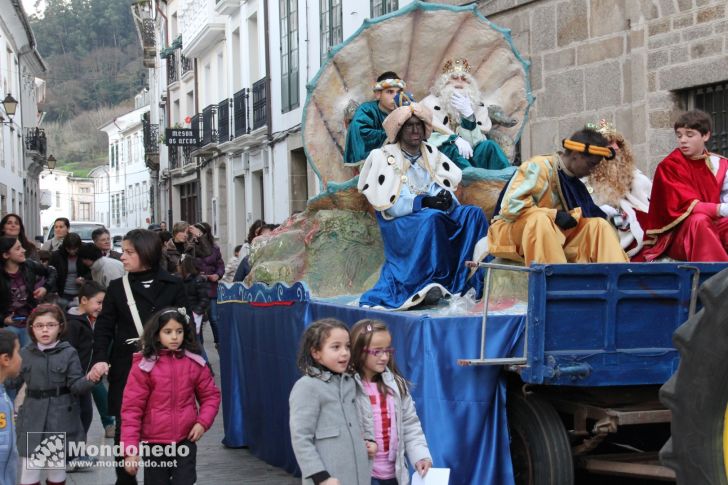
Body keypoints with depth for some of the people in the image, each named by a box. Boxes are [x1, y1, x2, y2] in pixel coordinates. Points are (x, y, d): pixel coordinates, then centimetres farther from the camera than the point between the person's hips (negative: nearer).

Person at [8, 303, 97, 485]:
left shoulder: (68, 353, -5)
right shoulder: (25, 354, 2)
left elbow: (75, 386, -9)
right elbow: (12, 382, 5)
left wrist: (88, 380, -28)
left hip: (61, 419, -1)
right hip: (33, 419, 1)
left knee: (58, 467, 14)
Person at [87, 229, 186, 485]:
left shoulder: (173, 285, 2)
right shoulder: (117, 287, 5)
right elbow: (104, 327, 1)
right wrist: (100, 359, -14)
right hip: (126, 370, 1)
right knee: (125, 428, 5)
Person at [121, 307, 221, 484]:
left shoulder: (195, 363, 0)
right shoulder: (143, 366, -9)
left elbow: (210, 395, 9)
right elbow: (132, 408, -9)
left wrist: (203, 422, -9)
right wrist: (130, 449, -12)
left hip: (186, 441, 1)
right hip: (154, 443, -1)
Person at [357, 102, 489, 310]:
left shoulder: (432, 155, 16)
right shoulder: (384, 157, 1)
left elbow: (448, 192, 9)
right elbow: (389, 205, -8)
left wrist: (447, 199, -15)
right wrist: (424, 202, -19)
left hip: (439, 217, 5)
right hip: (401, 225, -5)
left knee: (473, 213, -20)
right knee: (431, 218, -36)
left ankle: (470, 281, -25)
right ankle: (431, 283, -31)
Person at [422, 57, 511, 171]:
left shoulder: (478, 106, 13)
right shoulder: (431, 103, 6)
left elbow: (475, 142, -2)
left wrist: (468, 114, -17)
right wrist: (455, 139, -24)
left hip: (467, 157, 3)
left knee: (488, 146, -25)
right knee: (453, 149, -35)